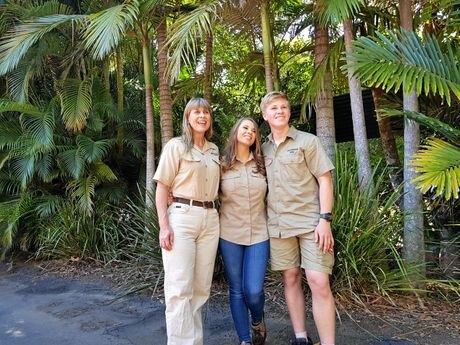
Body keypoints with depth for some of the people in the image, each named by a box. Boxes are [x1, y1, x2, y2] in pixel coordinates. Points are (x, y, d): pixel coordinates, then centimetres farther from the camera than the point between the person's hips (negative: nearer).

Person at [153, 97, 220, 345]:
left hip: (210, 219, 6)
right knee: (180, 288, -5)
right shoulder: (176, 146, -1)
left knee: (201, 287, 10)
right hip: (182, 216, -5)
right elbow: (162, 187, -5)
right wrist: (164, 225, -14)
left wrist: (215, 217, 12)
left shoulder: (214, 150, 15)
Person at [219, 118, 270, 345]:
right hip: (230, 234, 0)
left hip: (259, 234, 1)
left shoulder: (261, 164, 5)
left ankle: (258, 323, 30)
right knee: (236, 290, 7)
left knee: (254, 290, -5)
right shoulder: (221, 165, 1)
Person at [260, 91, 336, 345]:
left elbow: (325, 180, -3)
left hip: (310, 221, -3)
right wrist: (262, 221, 8)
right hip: (278, 225, 4)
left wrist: (325, 219, -13)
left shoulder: (307, 141, 2)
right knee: (291, 279, 10)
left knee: (319, 282, -8)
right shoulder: (263, 149, 13)